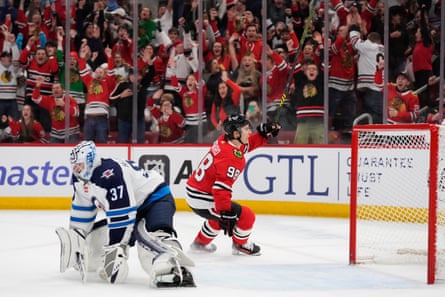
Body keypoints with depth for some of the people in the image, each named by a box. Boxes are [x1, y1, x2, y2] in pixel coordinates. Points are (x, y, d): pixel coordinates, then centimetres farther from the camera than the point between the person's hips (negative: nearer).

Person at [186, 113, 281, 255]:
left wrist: (263, 132, 5)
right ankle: (240, 245, 24)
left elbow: (248, 143, 19)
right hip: (203, 200, -10)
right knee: (246, 216, -2)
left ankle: (200, 242, 50)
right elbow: (221, 189, -32)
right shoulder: (231, 159, -27)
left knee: (220, 215, 36)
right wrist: (226, 215, -30)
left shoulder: (224, 140, -1)